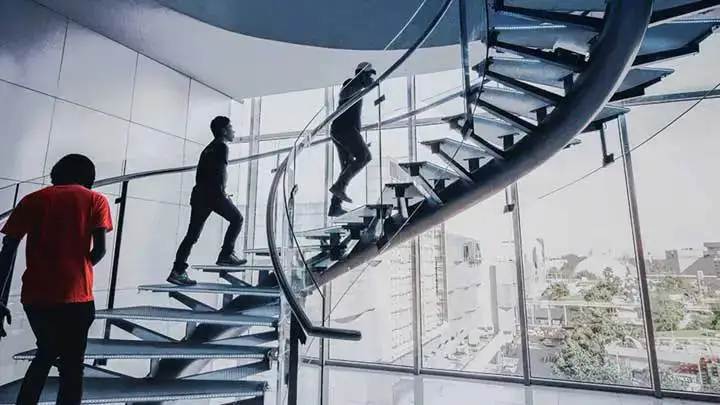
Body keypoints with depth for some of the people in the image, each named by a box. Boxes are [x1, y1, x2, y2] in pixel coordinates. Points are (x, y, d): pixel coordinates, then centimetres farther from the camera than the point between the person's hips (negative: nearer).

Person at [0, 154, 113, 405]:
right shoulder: (95, 200, 3)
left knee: (46, 353, 28)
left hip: (34, 296, 4)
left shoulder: (33, 199, 11)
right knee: (71, 366, 10)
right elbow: (100, 250, -7)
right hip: (74, 297, -3)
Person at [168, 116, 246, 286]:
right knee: (236, 218, 7)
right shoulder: (222, 146, 1)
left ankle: (178, 271, 1)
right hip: (214, 193, -8)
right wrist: (223, 192, -11)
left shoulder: (208, 148, 26)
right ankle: (226, 254, -1)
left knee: (192, 234, 5)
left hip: (199, 193, 8)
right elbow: (222, 170, -13)